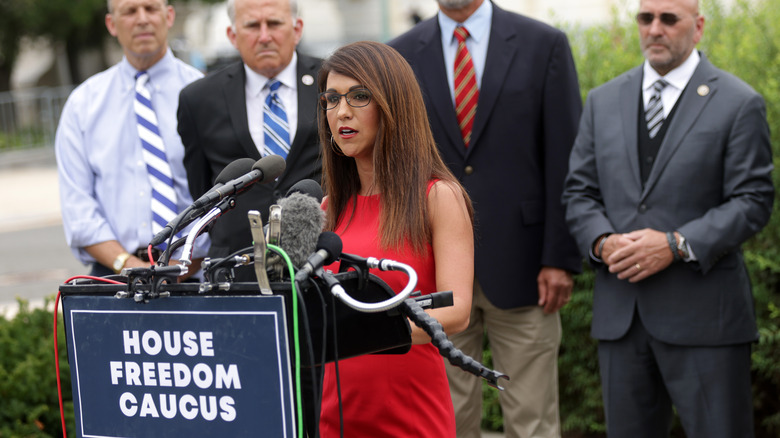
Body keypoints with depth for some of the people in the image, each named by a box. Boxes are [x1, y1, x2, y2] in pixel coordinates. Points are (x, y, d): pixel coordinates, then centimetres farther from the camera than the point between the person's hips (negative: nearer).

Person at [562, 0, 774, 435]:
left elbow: (753, 200, -5)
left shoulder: (739, 104, 0)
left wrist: (677, 245, -17)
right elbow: (580, 192, 13)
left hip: (702, 317, -4)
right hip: (620, 314, 4)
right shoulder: (603, 101, 13)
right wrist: (602, 242, -9)